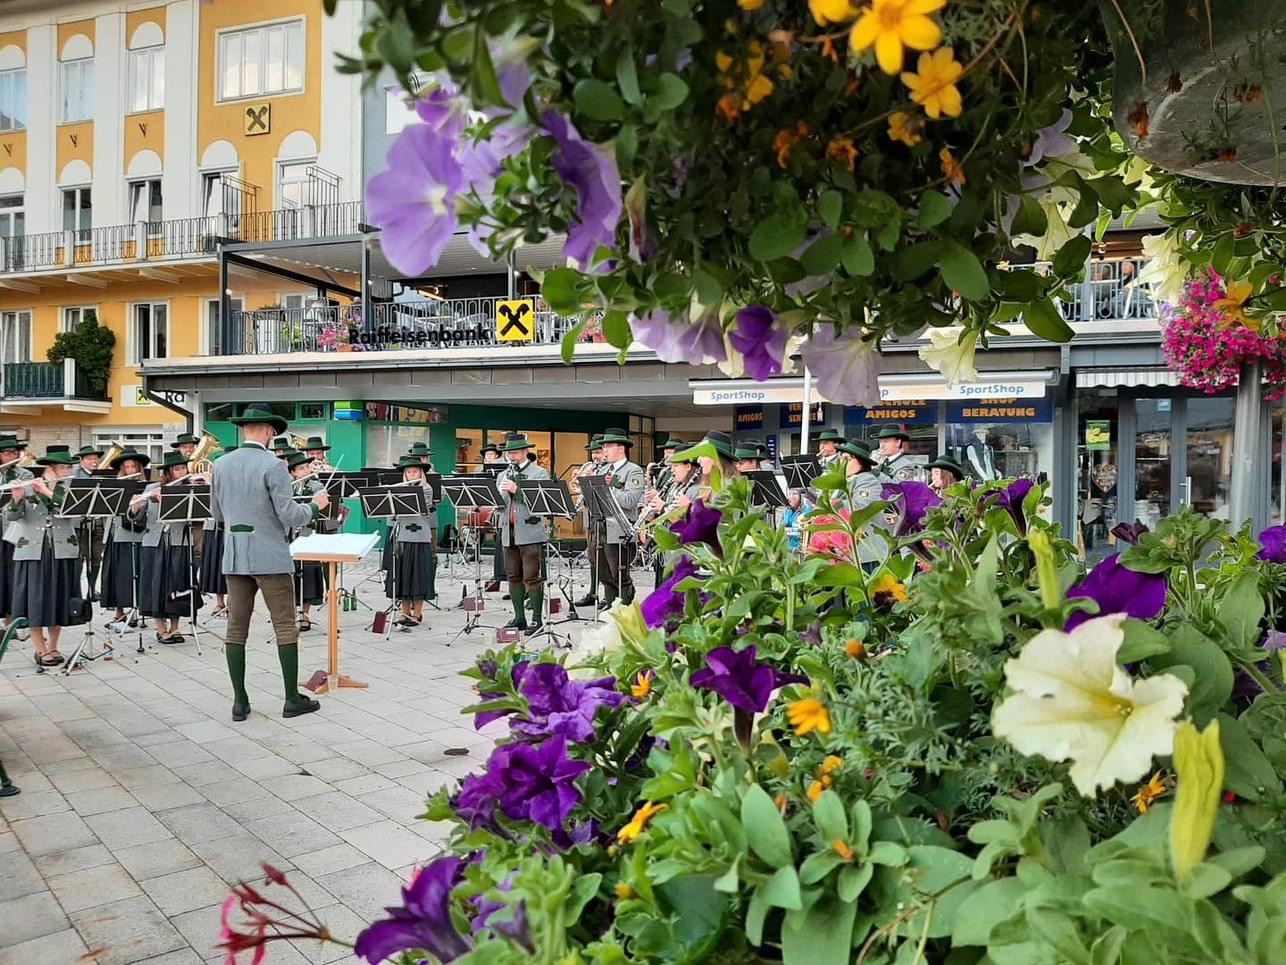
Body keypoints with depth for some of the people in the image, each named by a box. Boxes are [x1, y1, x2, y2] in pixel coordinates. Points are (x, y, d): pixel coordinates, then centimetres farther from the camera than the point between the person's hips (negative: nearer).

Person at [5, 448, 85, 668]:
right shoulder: (27, 488, 1)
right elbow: (11, 516, -8)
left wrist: (48, 492, -22)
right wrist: (17, 498, -27)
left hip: (62, 553, 2)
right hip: (32, 552, -2)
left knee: (59, 600, 6)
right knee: (35, 601, 0)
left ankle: (52, 648, 19)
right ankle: (41, 650, 10)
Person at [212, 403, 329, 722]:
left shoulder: (221, 465, 5)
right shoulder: (272, 466, -13)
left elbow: (218, 513, 15)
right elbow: (289, 516, -15)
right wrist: (316, 506, 3)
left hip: (234, 556, 6)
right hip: (270, 556, -5)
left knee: (236, 629, 8)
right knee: (286, 628, 3)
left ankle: (240, 701, 11)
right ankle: (293, 699, 7)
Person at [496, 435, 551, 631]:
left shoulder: (540, 473, 1)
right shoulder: (503, 476, 18)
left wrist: (516, 490, -18)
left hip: (531, 533, -6)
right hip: (509, 533, 6)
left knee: (533, 578, -4)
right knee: (514, 577, 9)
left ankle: (537, 619, 1)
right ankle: (519, 617, 18)